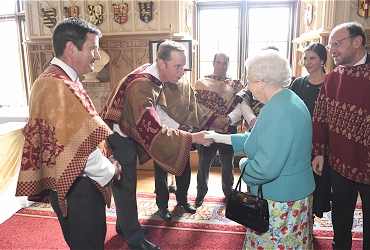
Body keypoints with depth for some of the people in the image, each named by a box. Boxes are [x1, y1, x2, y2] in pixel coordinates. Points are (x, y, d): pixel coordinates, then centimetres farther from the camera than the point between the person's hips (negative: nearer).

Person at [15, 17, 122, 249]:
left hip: (78, 182, 10)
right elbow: (79, 145, -26)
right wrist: (109, 170, -10)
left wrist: (104, 161, 5)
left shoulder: (61, 81, 10)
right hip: (76, 187, -10)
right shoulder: (57, 86, -25)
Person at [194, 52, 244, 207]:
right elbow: (197, 106, -9)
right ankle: (201, 192, 32)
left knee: (228, 165, 16)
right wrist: (214, 119, -19)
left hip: (229, 132, 2)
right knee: (203, 164, 12)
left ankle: (228, 191, 38)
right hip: (207, 131, -1)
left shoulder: (236, 84, 5)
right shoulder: (201, 83, 0)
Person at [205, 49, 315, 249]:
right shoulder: (286, 100, 4)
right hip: (293, 194, 10)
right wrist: (223, 138, 11)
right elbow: (261, 139, 12)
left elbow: (265, 168, -32)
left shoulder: (276, 110, -28)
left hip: (281, 201, -10)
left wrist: (244, 164, -11)